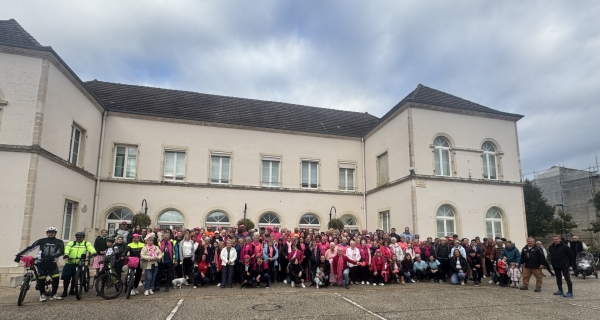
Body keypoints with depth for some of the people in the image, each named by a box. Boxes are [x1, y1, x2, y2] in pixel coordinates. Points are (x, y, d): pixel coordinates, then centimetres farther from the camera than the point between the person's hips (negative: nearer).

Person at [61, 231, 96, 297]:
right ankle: (64, 291, 17)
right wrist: (66, 254, -31)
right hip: (69, 263, 1)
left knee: (75, 278, 4)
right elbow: (67, 248, -9)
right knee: (66, 278, 1)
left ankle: (72, 290, 25)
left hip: (79, 264, -1)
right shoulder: (71, 243, 10)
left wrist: (93, 252, -34)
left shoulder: (86, 244, 7)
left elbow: (91, 248, -12)